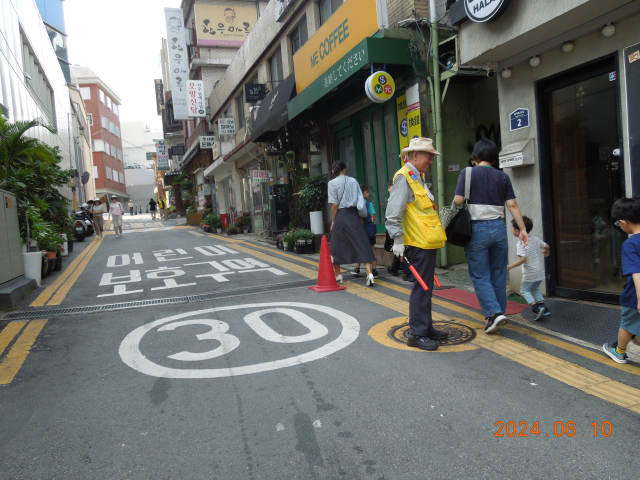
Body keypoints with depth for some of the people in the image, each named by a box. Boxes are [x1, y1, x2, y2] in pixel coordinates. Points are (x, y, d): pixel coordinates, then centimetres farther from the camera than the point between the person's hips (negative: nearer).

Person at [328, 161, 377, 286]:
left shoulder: (332, 183, -3)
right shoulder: (353, 181, 6)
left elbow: (334, 205, -8)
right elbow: (360, 200, 4)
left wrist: (334, 221, 1)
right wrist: (361, 217, 12)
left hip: (341, 215, -3)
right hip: (353, 214, 3)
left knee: (337, 246, 11)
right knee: (361, 243, 0)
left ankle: (338, 275, 20)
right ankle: (369, 273, -11)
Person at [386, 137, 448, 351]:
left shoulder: (418, 177, 19)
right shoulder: (404, 177, -12)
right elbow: (394, 212, -19)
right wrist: (397, 240, -22)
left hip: (428, 241, 10)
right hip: (419, 243, -10)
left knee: (426, 287, 16)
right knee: (421, 287, -7)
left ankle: (426, 327, 27)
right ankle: (416, 334, 2)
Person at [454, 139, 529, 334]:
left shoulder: (468, 173, -3)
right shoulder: (503, 177, 7)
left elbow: (458, 200, -11)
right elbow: (512, 204, 1)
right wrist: (522, 229, 3)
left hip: (477, 229, -4)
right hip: (499, 228, 4)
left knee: (480, 276, 3)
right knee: (498, 275, 13)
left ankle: (494, 313, -9)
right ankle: (499, 312, 21)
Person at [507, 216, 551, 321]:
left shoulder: (520, 244, -17)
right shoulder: (536, 239, 4)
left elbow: (523, 259, -27)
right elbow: (546, 246, 18)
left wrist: (510, 267, -25)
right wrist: (546, 252, 41)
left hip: (529, 274, -7)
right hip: (540, 272, 7)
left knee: (524, 290, 7)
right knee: (535, 289, 25)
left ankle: (536, 308, -9)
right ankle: (543, 308, 18)